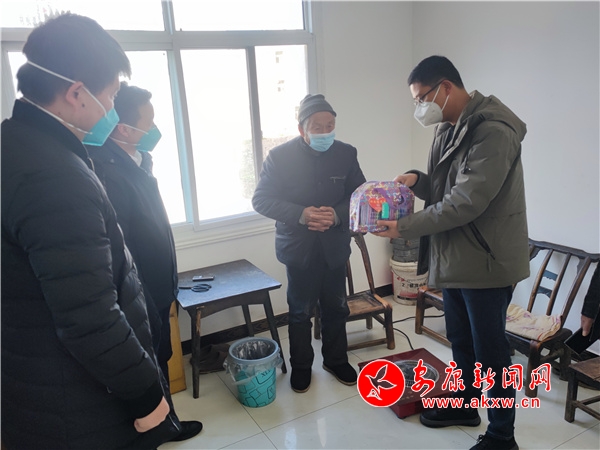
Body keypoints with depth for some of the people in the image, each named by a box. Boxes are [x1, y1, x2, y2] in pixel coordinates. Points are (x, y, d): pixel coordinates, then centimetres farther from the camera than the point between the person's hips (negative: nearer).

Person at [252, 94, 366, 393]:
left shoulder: (346, 153, -3)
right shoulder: (280, 156, -11)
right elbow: (261, 200, -10)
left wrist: (338, 214, -19)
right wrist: (300, 214, -24)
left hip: (335, 247, 3)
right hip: (299, 247, -2)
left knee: (336, 308, 16)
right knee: (301, 311, 11)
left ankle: (336, 360, 37)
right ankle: (301, 366, 32)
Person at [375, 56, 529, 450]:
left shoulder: (493, 131, -21)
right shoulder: (449, 128, 8)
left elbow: (466, 201, -27)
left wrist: (406, 228, -22)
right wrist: (417, 179, -5)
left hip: (487, 261, -9)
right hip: (454, 256, 9)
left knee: (490, 351, 6)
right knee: (460, 339, 22)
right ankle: (465, 405, 44)